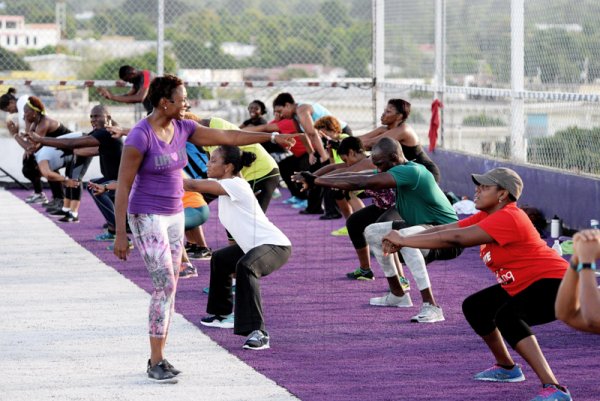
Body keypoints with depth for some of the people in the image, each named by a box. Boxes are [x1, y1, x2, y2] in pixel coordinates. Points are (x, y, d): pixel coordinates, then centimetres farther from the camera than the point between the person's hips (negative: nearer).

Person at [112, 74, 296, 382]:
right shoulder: (139, 137, -20)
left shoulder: (182, 128, 2)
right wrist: (120, 234, -19)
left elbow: (228, 137, 9)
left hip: (173, 215, 8)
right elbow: (123, 186, -17)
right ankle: (156, 362, -6)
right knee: (165, 285, -13)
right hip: (147, 217, -8)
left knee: (168, 287, 7)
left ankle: (157, 357, 14)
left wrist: (272, 137, 7)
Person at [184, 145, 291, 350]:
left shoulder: (235, 185, -20)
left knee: (245, 266, -38)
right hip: (253, 246, 11)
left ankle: (258, 333, -41)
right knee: (220, 259, 28)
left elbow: (194, 186, -25)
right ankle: (221, 315, 45)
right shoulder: (224, 185, 9)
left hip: (275, 245, -11)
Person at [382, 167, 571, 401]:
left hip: (553, 284, -11)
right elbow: (446, 230, -1)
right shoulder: (488, 216, 6)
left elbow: (456, 238, -31)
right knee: (474, 307, 17)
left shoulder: (507, 218, -24)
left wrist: (404, 240, -27)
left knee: (507, 316, -33)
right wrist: (401, 241, -14)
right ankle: (506, 367, 35)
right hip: (522, 287, 11)